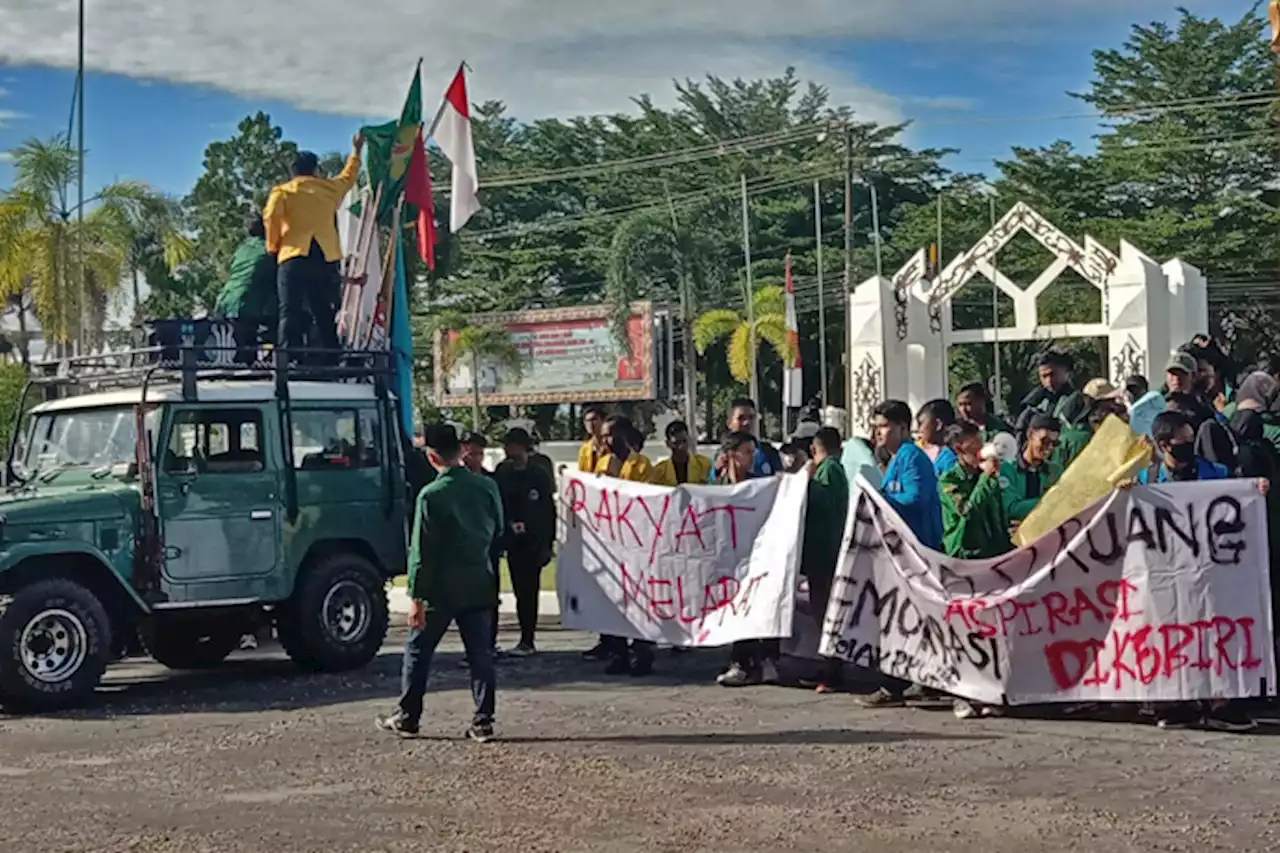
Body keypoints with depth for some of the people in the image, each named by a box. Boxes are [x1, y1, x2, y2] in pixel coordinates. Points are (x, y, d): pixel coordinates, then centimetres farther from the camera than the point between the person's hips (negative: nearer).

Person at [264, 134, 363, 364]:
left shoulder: (282, 190, 9)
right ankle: (328, 361, 4)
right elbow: (348, 176, 38)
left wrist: (272, 246, 4)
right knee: (325, 314, 8)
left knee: (290, 312, -9)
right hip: (326, 257, 3)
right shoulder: (330, 187, 17)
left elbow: (271, 216, -10)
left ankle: (287, 360, -22)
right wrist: (356, 150, 53)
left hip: (294, 256, -3)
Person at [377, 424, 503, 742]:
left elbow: (422, 552, -15)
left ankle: (407, 718, 17)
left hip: (441, 588, -4)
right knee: (481, 653, 7)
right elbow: (498, 532, 12)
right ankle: (483, 722, 6)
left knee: (417, 651, 10)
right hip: (479, 584, 4)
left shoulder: (431, 496, -15)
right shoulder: (487, 487, 0)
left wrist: (416, 597, -12)